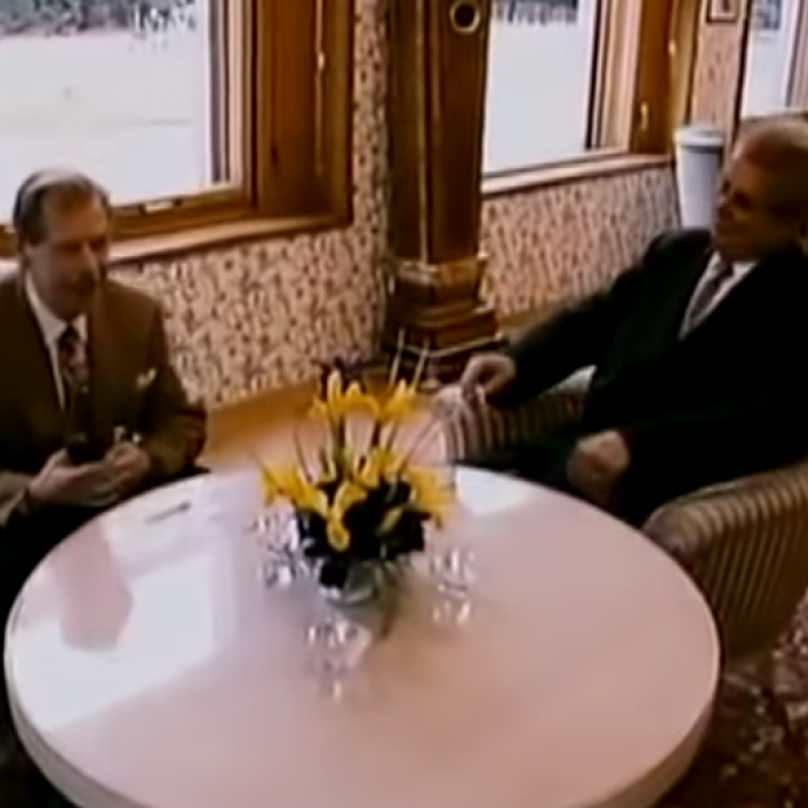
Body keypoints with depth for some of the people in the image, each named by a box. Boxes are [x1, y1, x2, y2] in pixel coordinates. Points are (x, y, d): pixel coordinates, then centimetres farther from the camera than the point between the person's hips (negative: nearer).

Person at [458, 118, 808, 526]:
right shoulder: (676, 251, 17)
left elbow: (770, 420, -19)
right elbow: (597, 317, 21)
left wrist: (635, 443, -31)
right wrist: (515, 362, 1)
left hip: (666, 495, -6)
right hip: (591, 453, 7)